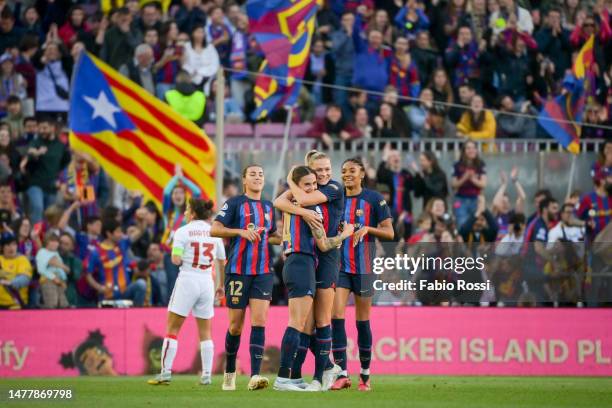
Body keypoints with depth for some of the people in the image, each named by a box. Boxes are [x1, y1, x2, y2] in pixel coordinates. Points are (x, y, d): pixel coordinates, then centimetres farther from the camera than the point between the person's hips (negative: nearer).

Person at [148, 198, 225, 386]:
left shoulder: (183, 232, -5)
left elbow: (176, 260, -13)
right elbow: (221, 262, 11)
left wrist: (175, 254, 9)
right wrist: (221, 285, 21)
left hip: (187, 281, -4)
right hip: (207, 282, 4)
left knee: (172, 329, 1)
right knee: (205, 333, 10)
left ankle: (166, 372, -5)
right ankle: (207, 374, 5)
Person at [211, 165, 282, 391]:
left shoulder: (268, 207, 15)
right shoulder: (235, 203, 0)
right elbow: (214, 230, -8)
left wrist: (267, 237, 9)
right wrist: (241, 231, -18)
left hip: (263, 272, 3)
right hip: (238, 270, -3)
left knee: (259, 321, -12)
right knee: (236, 325, 2)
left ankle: (255, 376, -18)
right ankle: (230, 372, 22)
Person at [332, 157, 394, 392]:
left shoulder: (374, 199, -2)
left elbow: (389, 233, -4)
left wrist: (367, 229, -19)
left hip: (364, 267, -2)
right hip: (339, 266, 2)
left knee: (362, 321, 4)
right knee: (336, 316, -11)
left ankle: (365, 376, 14)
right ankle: (342, 374, -9)